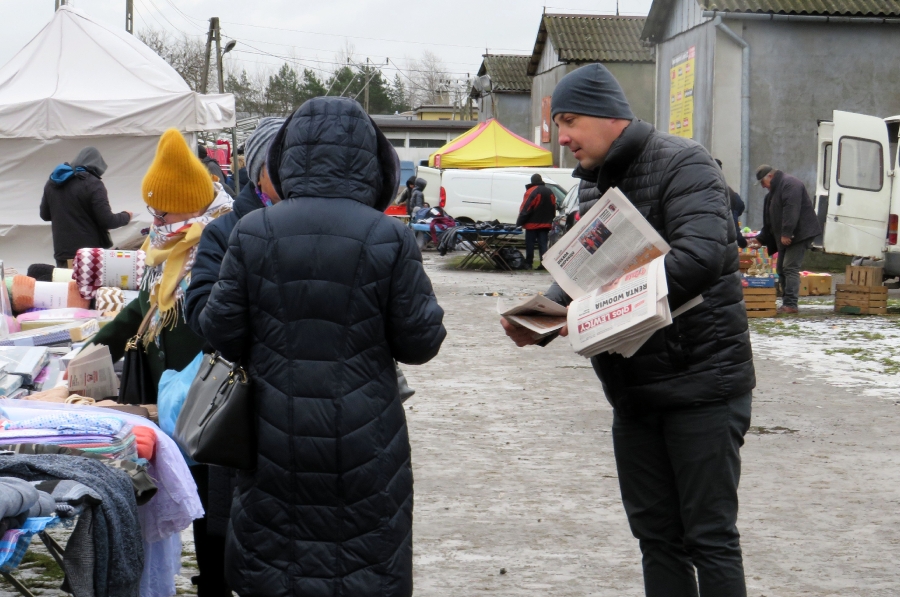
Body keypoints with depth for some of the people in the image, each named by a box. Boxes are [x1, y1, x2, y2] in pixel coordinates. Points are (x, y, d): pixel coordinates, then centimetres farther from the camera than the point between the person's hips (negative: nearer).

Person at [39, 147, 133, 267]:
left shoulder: (53, 182, 9)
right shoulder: (93, 184, -11)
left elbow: (45, 215, 19)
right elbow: (107, 221, -14)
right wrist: (126, 216, 4)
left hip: (62, 252, 6)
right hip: (90, 254, -6)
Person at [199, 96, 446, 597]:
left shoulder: (253, 233, -7)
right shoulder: (390, 239, -11)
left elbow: (222, 333, -3)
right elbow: (420, 343, -7)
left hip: (276, 438, 2)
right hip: (362, 440, -1)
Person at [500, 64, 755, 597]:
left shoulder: (682, 164, -12)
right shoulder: (598, 186, 14)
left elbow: (701, 256, -27)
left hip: (702, 379, -8)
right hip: (634, 388, 8)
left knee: (710, 539, -2)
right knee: (657, 536, 12)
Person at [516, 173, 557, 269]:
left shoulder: (531, 192, -12)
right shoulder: (550, 193, 11)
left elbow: (525, 209, -15)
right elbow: (553, 209, 16)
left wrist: (519, 222, -10)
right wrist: (550, 221, 23)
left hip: (532, 224, -6)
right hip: (545, 224, 6)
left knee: (530, 244, 2)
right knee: (543, 244, 6)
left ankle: (528, 263, 4)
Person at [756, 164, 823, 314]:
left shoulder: (790, 184, -14)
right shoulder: (772, 192, 20)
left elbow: (791, 211, -26)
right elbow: (768, 220, 24)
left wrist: (786, 233, -30)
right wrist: (762, 240, 18)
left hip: (799, 234, -11)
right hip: (784, 238, 11)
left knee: (790, 268, -15)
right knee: (781, 269, 10)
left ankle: (791, 304, -18)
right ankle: (787, 303, 13)